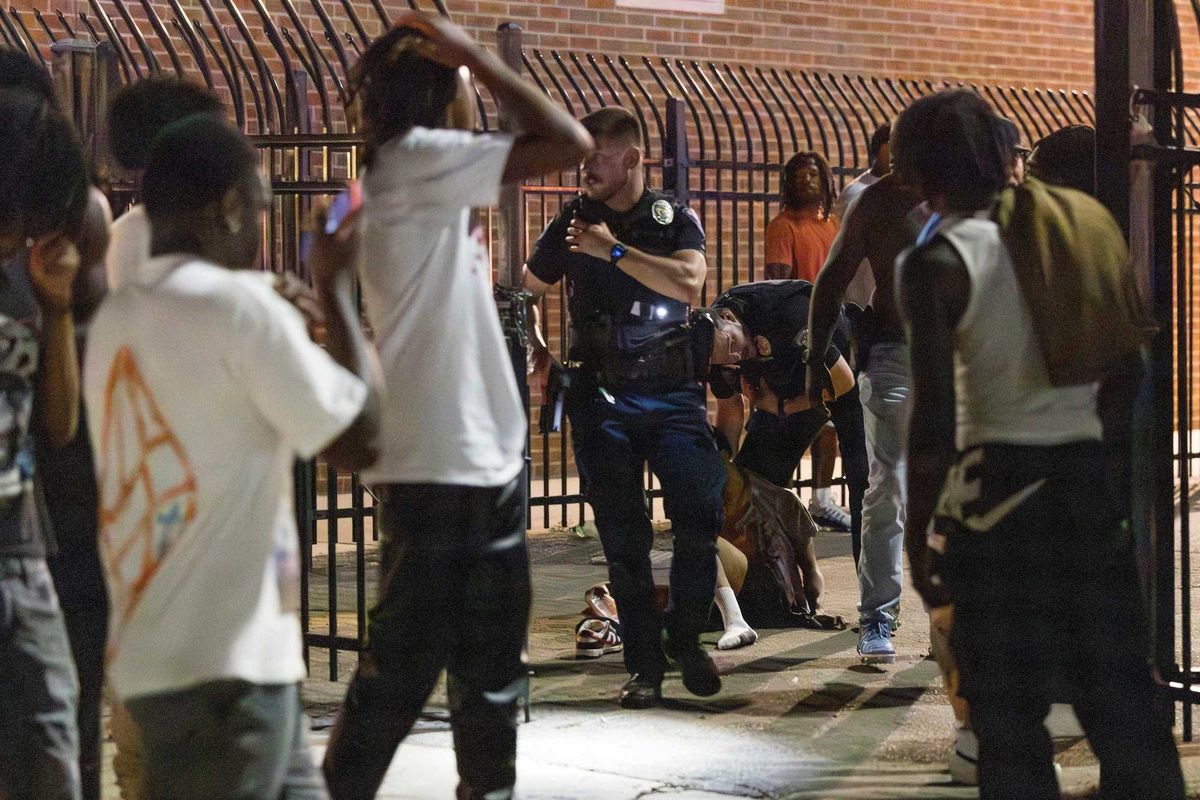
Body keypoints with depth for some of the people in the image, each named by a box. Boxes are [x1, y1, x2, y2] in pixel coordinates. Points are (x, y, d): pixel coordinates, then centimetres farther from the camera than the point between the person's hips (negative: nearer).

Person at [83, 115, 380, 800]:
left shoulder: (115, 318, 12)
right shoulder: (238, 303, -13)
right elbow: (358, 441, -9)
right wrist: (336, 288, 1)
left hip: (153, 651, 9)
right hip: (221, 666, -9)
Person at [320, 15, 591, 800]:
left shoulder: (416, 177, 15)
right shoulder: (416, 159, -13)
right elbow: (571, 143, -17)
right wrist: (472, 54, -11)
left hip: (481, 457, 10)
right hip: (437, 464, -10)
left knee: (490, 661, 16)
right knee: (404, 658, -4)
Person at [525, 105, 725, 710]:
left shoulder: (675, 219, 3)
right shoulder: (573, 223, 9)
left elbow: (688, 280, -16)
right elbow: (525, 291, 19)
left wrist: (612, 251, -15)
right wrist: (535, 347, 2)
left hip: (672, 392, -1)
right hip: (601, 395, 1)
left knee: (700, 517, -10)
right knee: (623, 539, 0)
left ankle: (685, 637, 12)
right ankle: (644, 666, 9)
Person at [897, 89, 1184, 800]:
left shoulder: (939, 263, -9)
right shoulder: (1083, 222, 7)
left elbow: (936, 420, -12)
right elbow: (1134, 360, 11)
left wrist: (919, 528, -3)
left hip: (1002, 481, -5)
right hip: (1094, 471, 5)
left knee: (1009, 704, 4)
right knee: (1121, 689, 12)